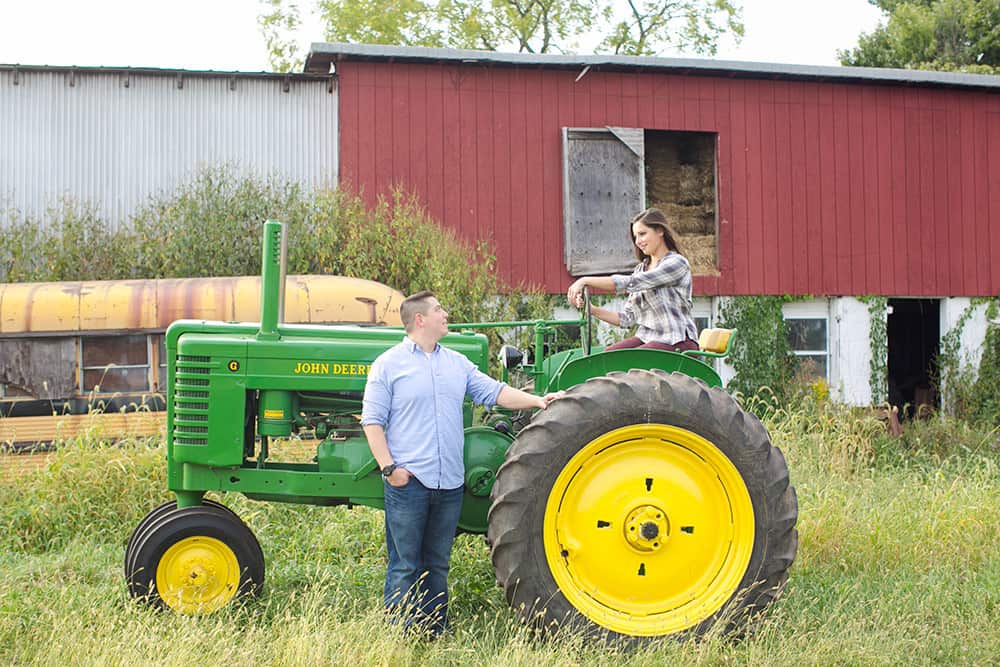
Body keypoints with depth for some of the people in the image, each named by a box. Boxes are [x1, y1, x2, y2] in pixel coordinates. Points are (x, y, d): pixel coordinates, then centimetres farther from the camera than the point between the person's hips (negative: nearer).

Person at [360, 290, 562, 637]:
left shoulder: (457, 363, 15)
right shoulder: (389, 364, -2)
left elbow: (495, 391, 13)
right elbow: (372, 420, -4)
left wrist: (537, 401, -1)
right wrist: (389, 467, -12)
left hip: (449, 483, 5)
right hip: (408, 481, -5)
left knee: (437, 565, 13)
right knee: (405, 567, -1)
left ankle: (435, 633, 21)